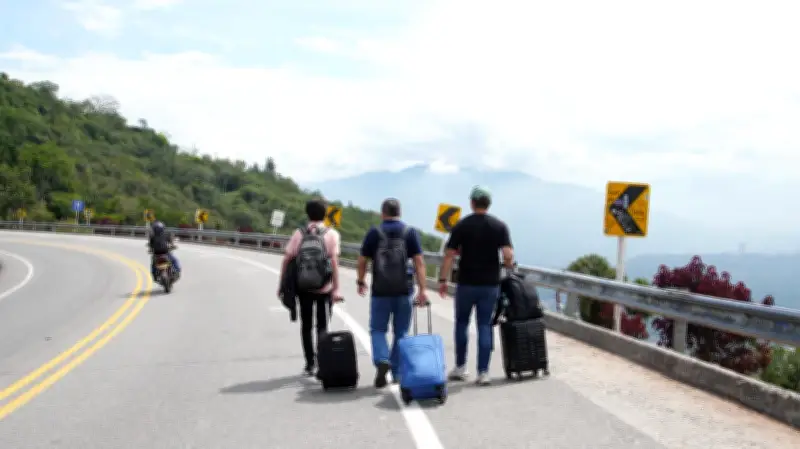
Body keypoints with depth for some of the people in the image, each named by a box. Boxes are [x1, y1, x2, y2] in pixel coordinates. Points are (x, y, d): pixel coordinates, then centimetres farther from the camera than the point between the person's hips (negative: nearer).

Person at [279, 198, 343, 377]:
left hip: (303, 288, 2)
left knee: (306, 326, 15)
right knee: (322, 327, 8)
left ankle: (310, 364, 18)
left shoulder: (299, 234, 1)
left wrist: (282, 285, 5)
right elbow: (334, 262, -12)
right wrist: (336, 289, -12)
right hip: (324, 289, -1)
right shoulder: (331, 234, -4)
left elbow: (287, 259, -2)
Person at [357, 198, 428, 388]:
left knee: (378, 329, 9)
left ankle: (382, 361, -15)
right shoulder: (410, 232, 2)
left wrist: (360, 282, 19)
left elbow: (362, 261, 2)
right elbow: (419, 262, -6)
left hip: (380, 290, -1)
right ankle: (397, 371, 16)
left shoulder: (374, 232, 0)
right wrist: (422, 290, -7)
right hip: (404, 290, 1)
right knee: (401, 332, 12)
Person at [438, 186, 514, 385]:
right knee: (485, 326, 6)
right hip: (490, 284, 1)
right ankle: (483, 372, 4)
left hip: (466, 283, -1)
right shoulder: (499, 226, -2)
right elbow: (508, 255, -11)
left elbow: (449, 255, -7)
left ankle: (460, 367, 19)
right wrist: (508, 265, 10)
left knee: (461, 323, 16)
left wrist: (443, 280, -1)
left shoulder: (461, 226, -4)